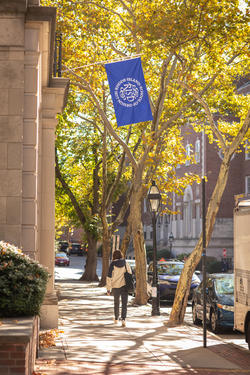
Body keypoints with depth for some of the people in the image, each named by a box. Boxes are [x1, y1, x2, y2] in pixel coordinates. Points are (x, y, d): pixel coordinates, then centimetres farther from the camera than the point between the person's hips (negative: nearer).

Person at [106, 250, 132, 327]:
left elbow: (109, 277, -6)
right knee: (124, 303, -2)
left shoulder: (112, 264, -5)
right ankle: (123, 319, -20)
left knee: (116, 302, 19)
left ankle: (116, 319, 34)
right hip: (124, 286, 0)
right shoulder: (126, 263, 0)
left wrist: (108, 289, -1)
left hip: (115, 286, 0)